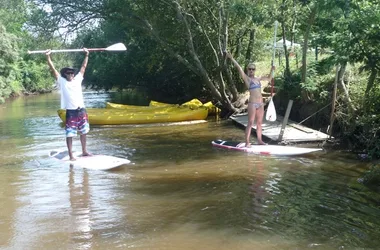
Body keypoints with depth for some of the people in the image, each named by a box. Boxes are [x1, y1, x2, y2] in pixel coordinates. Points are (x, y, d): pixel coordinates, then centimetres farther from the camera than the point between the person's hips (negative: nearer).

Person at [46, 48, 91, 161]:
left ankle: (84, 151, 27)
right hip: (70, 112, -4)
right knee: (69, 134, -2)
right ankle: (71, 155, 3)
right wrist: (48, 57, -11)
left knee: (83, 132, 14)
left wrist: (86, 55, 18)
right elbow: (53, 69, -4)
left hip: (81, 110, 5)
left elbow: (83, 67, 17)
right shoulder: (62, 82, 1)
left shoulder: (78, 79, 11)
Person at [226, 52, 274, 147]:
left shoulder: (258, 78, 14)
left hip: (260, 103, 6)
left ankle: (260, 140, 21)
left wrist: (272, 70, 17)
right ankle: (247, 142, -3)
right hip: (252, 103, -6)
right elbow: (239, 68, -14)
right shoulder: (246, 78, -2)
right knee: (250, 123, -7)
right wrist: (231, 58, -23)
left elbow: (268, 79, 29)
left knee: (259, 123, 11)